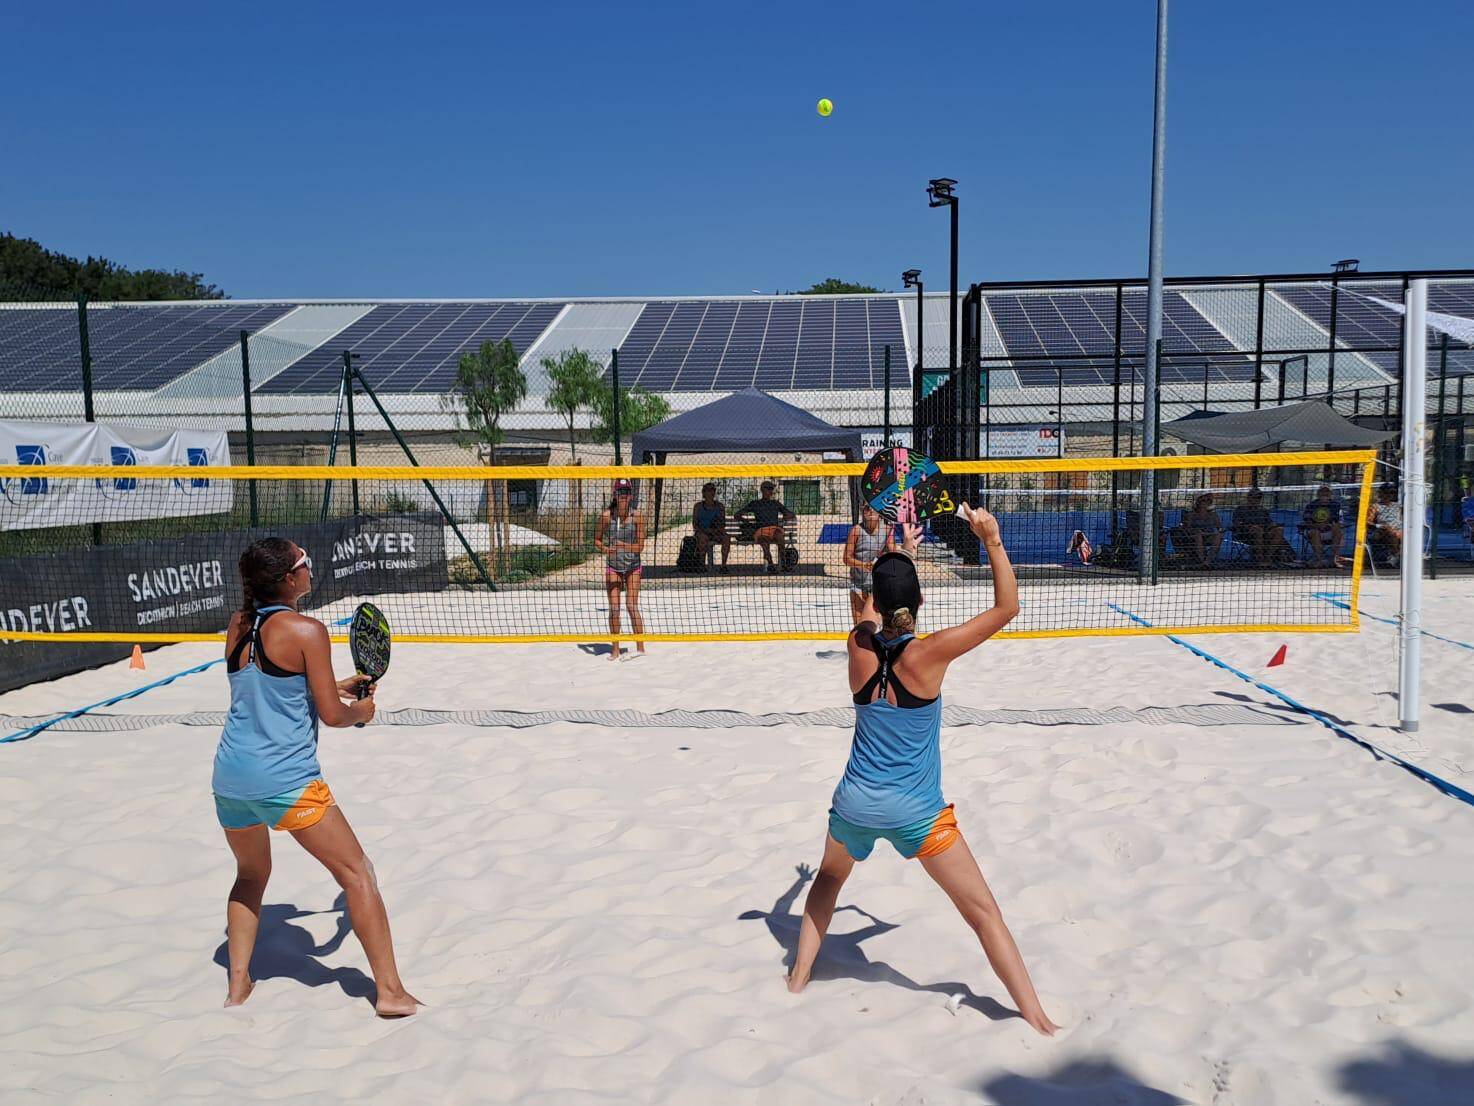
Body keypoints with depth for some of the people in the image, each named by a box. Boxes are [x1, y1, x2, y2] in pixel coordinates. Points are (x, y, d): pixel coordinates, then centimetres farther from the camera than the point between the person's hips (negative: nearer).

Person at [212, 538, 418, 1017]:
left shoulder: (237, 627, 9)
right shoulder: (306, 630, -12)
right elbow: (331, 715, -11)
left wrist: (337, 686, 24)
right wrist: (361, 710, 10)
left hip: (229, 776, 7)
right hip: (286, 782, -7)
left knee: (251, 875, 30)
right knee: (357, 873, 4)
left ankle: (238, 985, 29)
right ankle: (390, 990, 4)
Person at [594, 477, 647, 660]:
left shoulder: (637, 516, -8)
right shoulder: (606, 516, -4)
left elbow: (640, 546, -9)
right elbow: (597, 540, 5)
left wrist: (625, 546, -27)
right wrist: (604, 549, -16)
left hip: (633, 567, -1)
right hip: (612, 566, 1)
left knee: (632, 606, -6)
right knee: (613, 608, 1)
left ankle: (640, 647, 2)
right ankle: (615, 649, 9)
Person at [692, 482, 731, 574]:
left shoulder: (720, 506, 11)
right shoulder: (698, 506, 6)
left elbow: (723, 524, 10)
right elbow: (694, 524, 2)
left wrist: (720, 528, -13)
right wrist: (704, 530, -15)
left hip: (715, 532, 2)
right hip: (701, 531, -2)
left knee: (726, 537, -30)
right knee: (703, 537, -39)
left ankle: (723, 565, -31)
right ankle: (702, 564, -31)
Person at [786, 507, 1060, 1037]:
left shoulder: (860, 647, -6)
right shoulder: (927, 654, -17)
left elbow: (873, 605, 19)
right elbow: (1006, 608, -11)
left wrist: (901, 554, 29)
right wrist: (993, 541, -8)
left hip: (855, 804, 4)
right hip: (916, 812, -3)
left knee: (829, 878, 32)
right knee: (984, 912, 8)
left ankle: (798, 978, 33)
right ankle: (1037, 1019, 9)